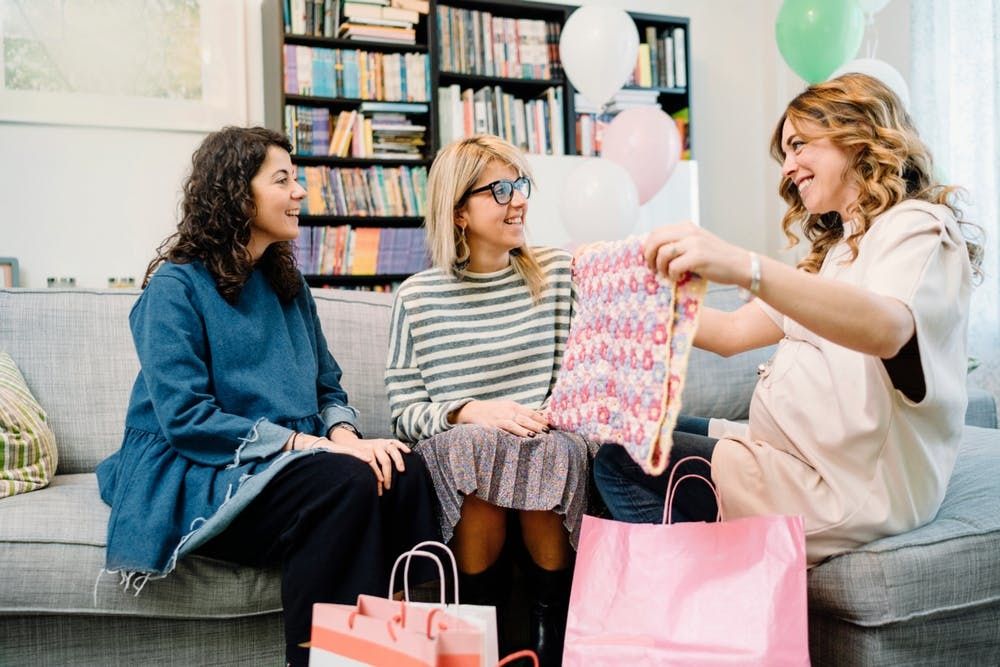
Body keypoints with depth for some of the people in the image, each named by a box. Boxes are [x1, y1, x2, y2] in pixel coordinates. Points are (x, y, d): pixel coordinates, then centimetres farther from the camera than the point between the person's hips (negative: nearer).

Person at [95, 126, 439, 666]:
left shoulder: (287, 284, 15)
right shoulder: (175, 287, -6)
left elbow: (327, 385, 15)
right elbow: (185, 418, -16)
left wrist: (343, 433, -9)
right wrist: (307, 442, -22)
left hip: (286, 461, 6)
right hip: (198, 477, -6)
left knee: (402, 471, -24)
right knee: (346, 483, -32)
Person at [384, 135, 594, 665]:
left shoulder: (558, 273, 10)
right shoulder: (417, 297, 6)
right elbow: (404, 413, 1)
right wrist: (472, 411, -17)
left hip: (550, 445, 1)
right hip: (456, 454, -1)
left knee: (554, 450, -32)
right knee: (475, 443, -33)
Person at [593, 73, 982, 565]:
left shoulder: (919, 228, -9)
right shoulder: (840, 246, 20)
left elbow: (884, 329, -34)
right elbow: (733, 332, 12)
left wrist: (744, 268, -48)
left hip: (848, 488, -9)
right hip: (798, 451, 10)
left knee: (619, 462, -11)